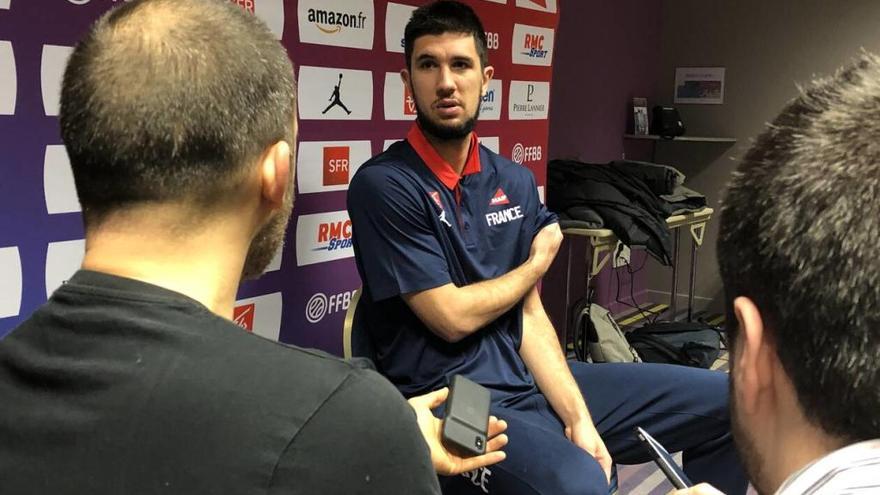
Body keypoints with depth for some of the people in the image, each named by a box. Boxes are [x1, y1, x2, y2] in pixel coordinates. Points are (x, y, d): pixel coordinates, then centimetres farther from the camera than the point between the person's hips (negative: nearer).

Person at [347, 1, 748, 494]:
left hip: (530, 377, 7)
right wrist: (538, 262, 2)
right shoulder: (384, 185, -13)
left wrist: (578, 416, -7)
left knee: (724, 402, 6)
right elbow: (452, 318, -15)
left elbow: (529, 314, 6)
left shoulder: (516, 182, 7)